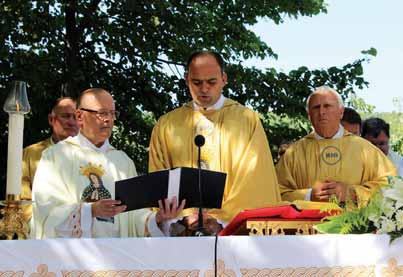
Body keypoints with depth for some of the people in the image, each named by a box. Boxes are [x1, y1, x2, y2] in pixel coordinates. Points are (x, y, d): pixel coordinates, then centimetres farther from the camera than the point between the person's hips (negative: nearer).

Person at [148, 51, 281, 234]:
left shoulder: (248, 121, 9)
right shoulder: (166, 126, 12)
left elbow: (252, 181, 1)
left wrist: (221, 218, -10)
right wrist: (186, 216, -8)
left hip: (236, 227, -1)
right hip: (184, 230, 1)